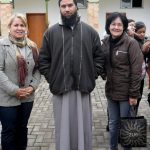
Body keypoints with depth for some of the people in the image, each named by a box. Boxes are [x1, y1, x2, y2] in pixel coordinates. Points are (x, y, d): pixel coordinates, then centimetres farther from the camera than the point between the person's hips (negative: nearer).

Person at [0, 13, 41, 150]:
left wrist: (33, 86, -7)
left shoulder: (32, 46, 8)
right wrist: (14, 90, -19)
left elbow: (37, 68, 9)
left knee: (22, 128, 18)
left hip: (27, 97, 4)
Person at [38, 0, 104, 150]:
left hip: (83, 88, 1)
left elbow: (99, 57, 9)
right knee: (63, 128, 10)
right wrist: (52, 78, -2)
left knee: (83, 127, 12)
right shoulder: (51, 32, 3)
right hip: (60, 88, 0)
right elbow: (43, 60, 5)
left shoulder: (90, 31, 5)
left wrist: (91, 76, 1)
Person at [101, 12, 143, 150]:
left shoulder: (131, 43, -12)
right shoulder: (105, 42, 4)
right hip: (111, 91, 5)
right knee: (113, 123, 17)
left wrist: (134, 94, -15)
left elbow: (136, 70, -14)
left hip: (126, 92, -5)